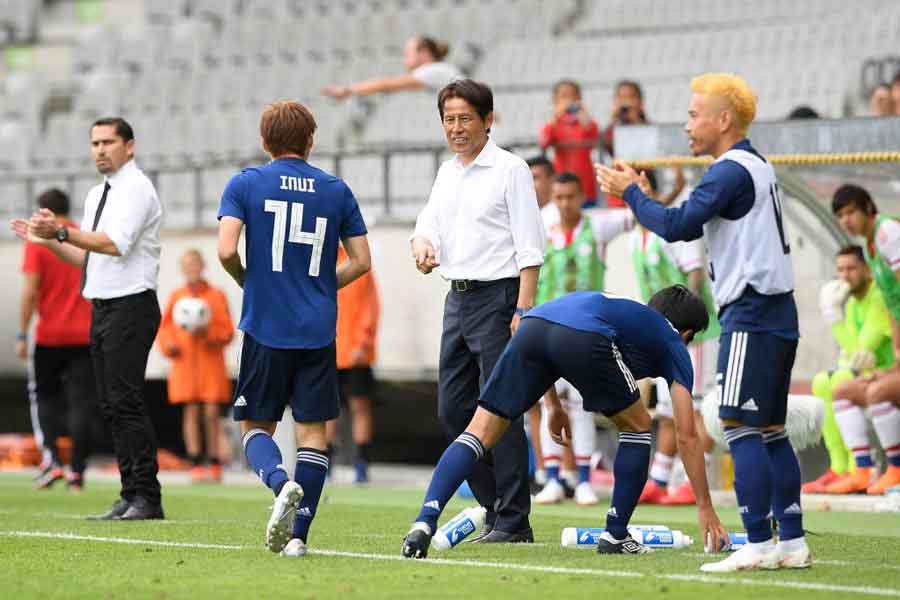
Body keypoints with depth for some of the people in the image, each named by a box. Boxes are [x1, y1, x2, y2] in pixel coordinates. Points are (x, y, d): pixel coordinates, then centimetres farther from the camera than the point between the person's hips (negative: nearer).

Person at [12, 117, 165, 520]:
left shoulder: (136, 189, -9)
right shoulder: (97, 195, 19)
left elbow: (114, 244, -22)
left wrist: (63, 232, -26)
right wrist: (46, 239, 11)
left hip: (130, 307, -9)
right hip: (102, 307, 9)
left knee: (125, 402, -13)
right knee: (111, 406, 7)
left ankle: (147, 498, -11)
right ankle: (130, 495, 9)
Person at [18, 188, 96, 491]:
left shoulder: (38, 241, -4)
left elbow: (30, 291, -10)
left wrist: (22, 335, -7)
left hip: (50, 337, -2)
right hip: (86, 336, 2)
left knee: (45, 397, 11)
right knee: (81, 404, 2)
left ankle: (52, 459, -7)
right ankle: (76, 472, -3)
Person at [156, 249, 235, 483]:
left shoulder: (216, 295, 5)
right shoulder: (176, 296, 10)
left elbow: (227, 332, 2)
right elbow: (164, 328, 12)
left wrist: (208, 334, -15)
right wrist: (168, 345, -7)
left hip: (211, 362, -1)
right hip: (185, 362, 1)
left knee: (211, 412, -6)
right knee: (191, 411, -4)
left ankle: (214, 463, 3)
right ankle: (196, 464, -2)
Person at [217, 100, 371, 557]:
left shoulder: (245, 184, 0)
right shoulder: (336, 190, 6)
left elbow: (226, 250, -11)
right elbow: (360, 261, 6)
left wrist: (246, 282, 9)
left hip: (265, 328, -1)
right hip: (318, 331, 1)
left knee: (255, 426, 10)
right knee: (312, 430, 5)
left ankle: (281, 483, -20)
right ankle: (298, 535, -1)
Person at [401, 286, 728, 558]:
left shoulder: (625, 309, 44)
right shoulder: (673, 345, 29)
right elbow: (687, 436, 26)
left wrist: (553, 404, 42)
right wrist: (705, 508, 32)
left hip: (532, 324, 5)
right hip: (582, 338, -5)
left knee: (479, 432, 6)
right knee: (637, 426, 21)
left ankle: (424, 522, -12)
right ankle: (615, 536, 20)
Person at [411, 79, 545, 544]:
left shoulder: (510, 170, -7)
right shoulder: (447, 173, 16)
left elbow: (529, 248, -11)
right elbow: (428, 225, 15)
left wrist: (523, 309, -19)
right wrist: (422, 243, -9)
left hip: (497, 297, -8)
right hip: (458, 297, 8)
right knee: (453, 410, 9)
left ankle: (512, 522, -5)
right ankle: (495, 507, 18)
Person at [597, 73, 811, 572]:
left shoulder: (732, 170, -12)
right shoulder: (754, 167, 19)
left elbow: (677, 226, -19)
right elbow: (689, 228, 23)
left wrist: (631, 193, -5)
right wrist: (643, 197, 15)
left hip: (752, 314, -10)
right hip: (775, 313, 10)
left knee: (740, 427, -11)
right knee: (770, 431, 11)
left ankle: (758, 545, -15)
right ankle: (792, 543, 12)